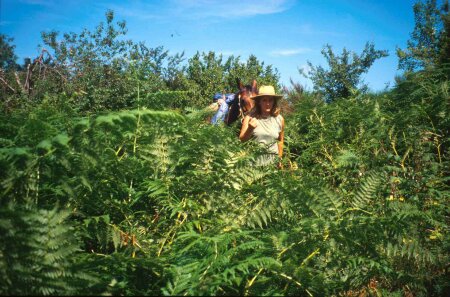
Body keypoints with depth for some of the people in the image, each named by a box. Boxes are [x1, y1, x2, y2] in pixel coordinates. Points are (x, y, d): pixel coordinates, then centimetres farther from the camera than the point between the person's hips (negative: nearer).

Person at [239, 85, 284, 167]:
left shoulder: (279, 119, 2)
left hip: (273, 160, 2)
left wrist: (279, 159, 13)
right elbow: (242, 140, -4)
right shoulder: (250, 117, -4)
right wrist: (250, 129, -21)